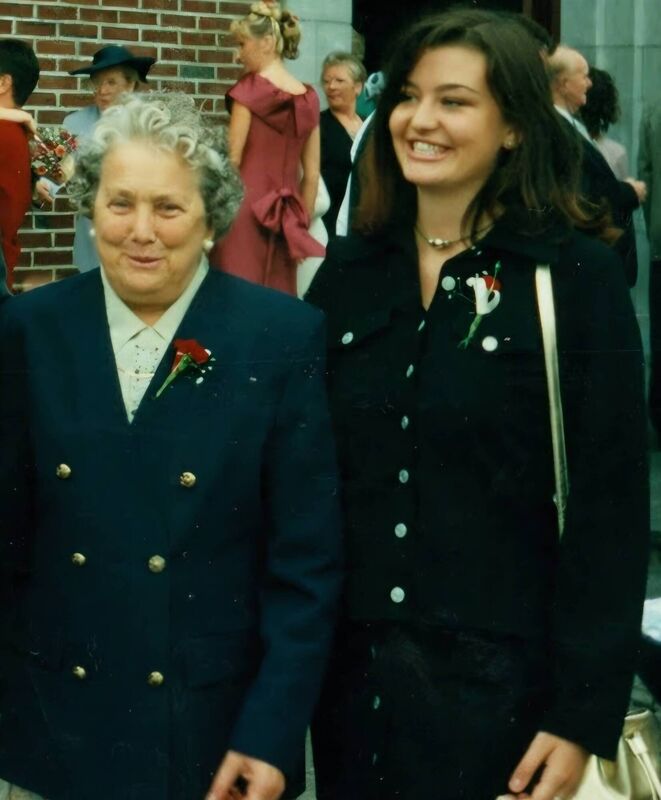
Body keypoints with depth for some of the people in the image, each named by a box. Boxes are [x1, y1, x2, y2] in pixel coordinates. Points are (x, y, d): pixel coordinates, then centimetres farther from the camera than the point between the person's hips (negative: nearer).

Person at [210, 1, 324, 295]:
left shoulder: (250, 89, -5)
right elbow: (312, 174, 10)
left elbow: (232, 161, -5)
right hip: (286, 217, 5)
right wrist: (302, 223, 16)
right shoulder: (309, 98, 10)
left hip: (246, 211, -5)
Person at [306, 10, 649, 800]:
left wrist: (584, 714, -11)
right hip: (349, 666, 4)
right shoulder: (349, 269, 4)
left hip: (498, 675, -4)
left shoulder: (578, 278, -8)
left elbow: (609, 510, -9)